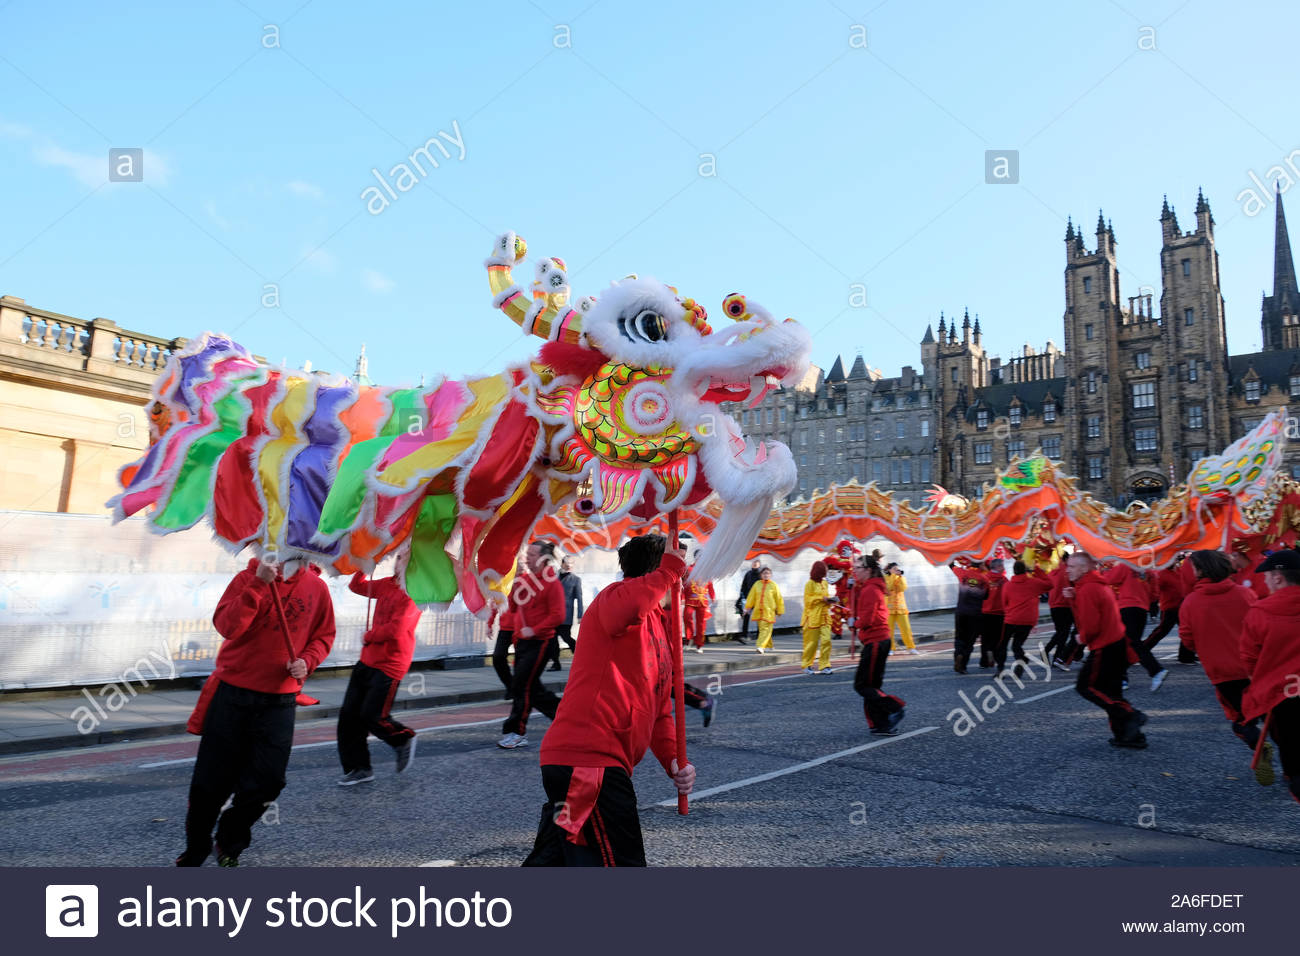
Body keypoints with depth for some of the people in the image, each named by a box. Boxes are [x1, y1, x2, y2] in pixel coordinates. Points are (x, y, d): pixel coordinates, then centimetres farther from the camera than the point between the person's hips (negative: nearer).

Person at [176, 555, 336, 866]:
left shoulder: (316, 587, 0)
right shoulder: (248, 578, -5)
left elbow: (324, 635, 10)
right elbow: (227, 626, -19)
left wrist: (307, 661, -8)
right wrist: (258, 584, -26)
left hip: (279, 700, 1)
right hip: (233, 693, -1)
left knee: (266, 780, 0)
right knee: (212, 778, 9)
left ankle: (229, 845, 27)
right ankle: (195, 850, 33)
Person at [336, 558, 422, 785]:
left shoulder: (413, 594, -16)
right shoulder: (386, 584, 9)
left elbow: (396, 629, -24)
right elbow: (356, 586, 21)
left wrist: (369, 636, -8)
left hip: (390, 666, -8)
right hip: (367, 661, 8)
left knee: (372, 717, -5)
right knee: (349, 715, 7)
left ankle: (404, 739, 24)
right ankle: (359, 768, 18)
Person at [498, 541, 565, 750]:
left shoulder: (552, 583, -11)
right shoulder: (523, 578, 11)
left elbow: (558, 616, -16)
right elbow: (513, 609, 14)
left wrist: (534, 630, -19)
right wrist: (514, 590, -2)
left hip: (539, 642, -8)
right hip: (522, 641, 8)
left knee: (522, 685, -7)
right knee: (531, 687, 11)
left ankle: (516, 733, 2)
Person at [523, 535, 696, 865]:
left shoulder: (661, 631, 23)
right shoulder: (614, 597, -6)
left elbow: (659, 710, 27)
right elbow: (629, 604, -35)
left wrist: (672, 761, 13)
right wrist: (670, 568, -22)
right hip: (586, 760, -10)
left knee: (554, 859, 20)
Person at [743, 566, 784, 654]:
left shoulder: (773, 585, -2)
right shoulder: (757, 584, 5)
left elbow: (779, 599, 4)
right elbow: (752, 596, 12)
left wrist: (780, 611, 8)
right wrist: (747, 608, 12)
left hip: (768, 611, -4)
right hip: (758, 611, 4)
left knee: (765, 629, -12)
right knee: (762, 629, 12)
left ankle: (761, 646, -20)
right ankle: (768, 646, 27)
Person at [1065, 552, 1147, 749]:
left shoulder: (1086, 589, -17)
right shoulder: (1100, 585, 14)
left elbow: (1090, 624, -22)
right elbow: (1085, 616, 16)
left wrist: (1083, 639, -4)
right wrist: (1073, 599, 4)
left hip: (1105, 649, -10)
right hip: (1118, 643, 10)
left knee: (1086, 685, -1)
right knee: (1110, 693, 15)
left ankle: (1130, 714, -7)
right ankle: (1129, 735, 17)